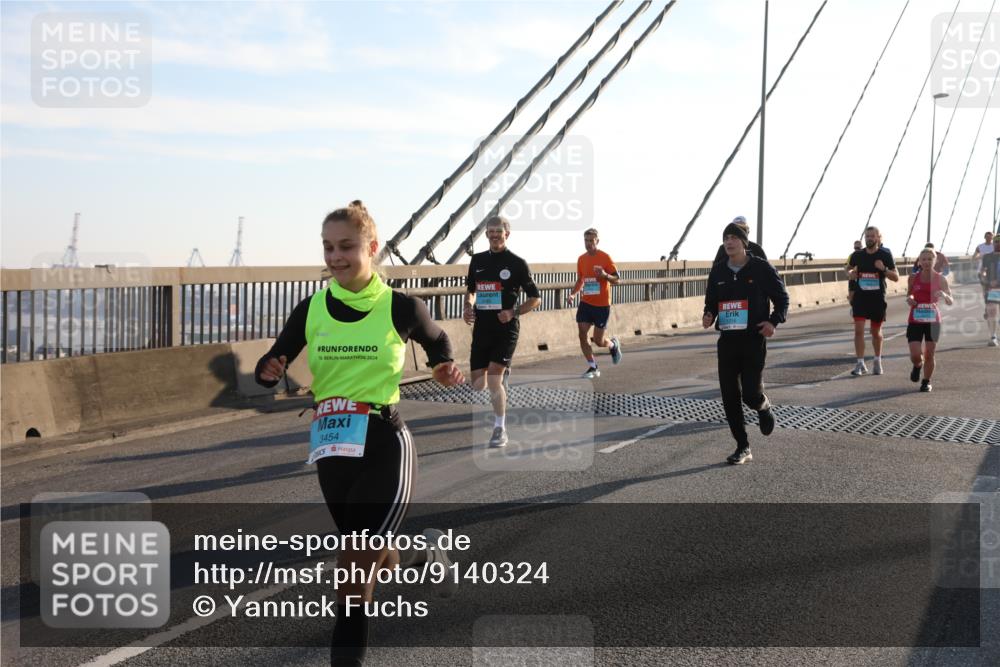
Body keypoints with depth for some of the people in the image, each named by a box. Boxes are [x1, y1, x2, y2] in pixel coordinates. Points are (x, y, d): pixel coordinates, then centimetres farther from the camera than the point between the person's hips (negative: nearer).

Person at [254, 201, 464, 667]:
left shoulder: (400, 308, -6)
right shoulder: (311, 310, 1)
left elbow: (437, 341, 16)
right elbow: (272, 365, 6)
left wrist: (445, 367, 0)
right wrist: (270, 371, -14)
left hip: (384, 447, -5)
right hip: (330, 450, 5)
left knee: (353, 569, -11)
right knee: (370, 558, 23)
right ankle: (421, 557, 54)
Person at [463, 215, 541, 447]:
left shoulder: (517, 263, -3)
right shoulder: (477, 260, 10)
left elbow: (535, 298, 2)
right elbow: (470, 289, 26)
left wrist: (513, 312, -13)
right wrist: (468, 306, 6)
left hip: (505, 328, -5)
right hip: (481, 328, 5)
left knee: (494, 378, -16)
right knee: (477, 384, 4)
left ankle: (500, 429, 0)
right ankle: (504, 375, 39)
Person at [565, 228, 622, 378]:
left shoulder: (605, 257, -9)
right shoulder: (581, 259, 6)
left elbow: (616, 280, -7)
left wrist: (605, 275, -28)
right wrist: (572, 294, 1)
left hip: (602, 305, -4)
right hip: (585, 303, 4)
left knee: (598, 341, 0)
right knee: (582, 335, -6)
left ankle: (613, 344, 35)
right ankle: (593, 368, 6)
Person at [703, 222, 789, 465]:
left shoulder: (761, 268, -4)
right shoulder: (718, 272, 7)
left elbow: (782, 298, 2)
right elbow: (710, 302, 17)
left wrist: (774, 321, -15)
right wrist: (708, 316, -5)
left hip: (754, 339, -4)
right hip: (727, 340, 4)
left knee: (751, 394, -11)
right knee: (729, 396, 0)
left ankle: (764, 408, 29)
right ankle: (743, 448, 12)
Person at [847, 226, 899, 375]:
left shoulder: (885, 255, -3)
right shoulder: (857, 255, 3)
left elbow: (896, 277, -2)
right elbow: (850, 271, 20)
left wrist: (884, 269, -20)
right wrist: (851, 274, -4)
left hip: (878, 298, -1)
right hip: (860, 297, 1)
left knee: (876, 332, 12)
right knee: (859, 330, -11)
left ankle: (877, 361, 31)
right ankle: (860, 364, -8)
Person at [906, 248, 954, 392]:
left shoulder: (940, 278, -4)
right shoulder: (913, 277, 0)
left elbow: (950, 302, -7)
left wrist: (944, 295, -29)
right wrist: (909, 298, -5)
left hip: (933, 320, -1)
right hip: (915, 320, 1)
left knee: (929, 355, 2)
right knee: (915, 356, -8)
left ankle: (926, 382, 23)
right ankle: (918, 366, 28)